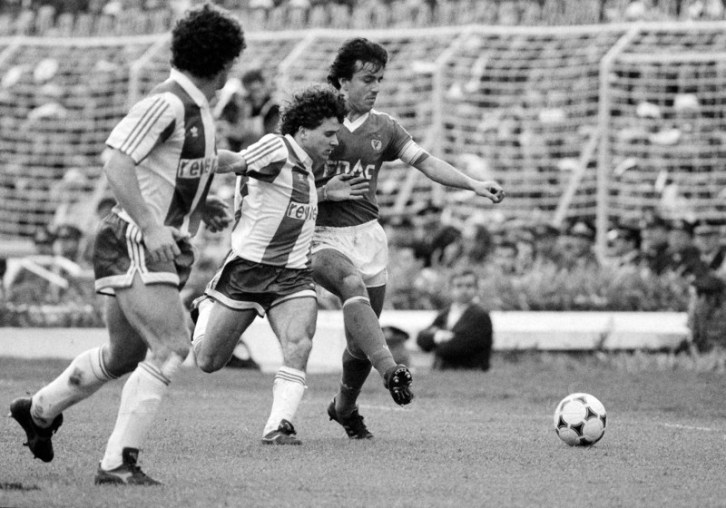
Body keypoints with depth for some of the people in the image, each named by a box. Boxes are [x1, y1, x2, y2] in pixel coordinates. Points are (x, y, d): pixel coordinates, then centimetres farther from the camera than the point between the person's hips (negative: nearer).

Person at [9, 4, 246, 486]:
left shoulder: (200, 109, 13)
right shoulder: (167, 102, -16)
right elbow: (117, 164, -21)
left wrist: (199, 207, 15)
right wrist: (151, 226, -25)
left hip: (165, 247, 10)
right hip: (133, 244, -10)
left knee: (125, 355, 19)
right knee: (171, 347, -17)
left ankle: (40, 409, 40)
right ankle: (119, 461, -15)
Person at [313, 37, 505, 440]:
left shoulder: (382, 127, 9)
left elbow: (426, 162, 0)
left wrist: (474, 185, -14)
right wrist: (327, 191, -17)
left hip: (367, 235, 5)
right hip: (322, 236, -5)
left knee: (360, 342, 5)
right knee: (353, 286, -36)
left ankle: (344, 408, 31)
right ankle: (391, 372, -50)